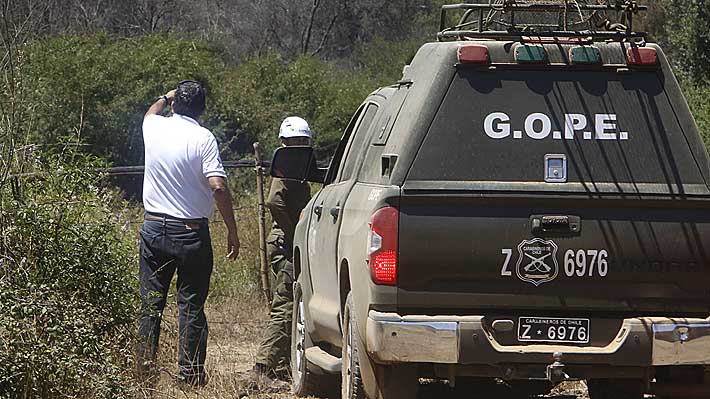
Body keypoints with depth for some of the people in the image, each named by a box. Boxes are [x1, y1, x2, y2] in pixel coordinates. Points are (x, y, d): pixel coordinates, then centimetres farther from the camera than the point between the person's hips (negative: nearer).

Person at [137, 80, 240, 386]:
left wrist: (166, 98, 44)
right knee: (191, 305, 2)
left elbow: (151, 112, 28)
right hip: (191, 232, -4)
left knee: (150, 303, 10)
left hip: (154, 228, 4)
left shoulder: (154, 128, 1)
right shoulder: (203, 139, -12)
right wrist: (232, 232, -12)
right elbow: (218, 187, -18)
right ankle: (190, 373, 2)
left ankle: (145, 369, 12)